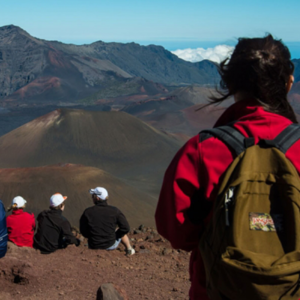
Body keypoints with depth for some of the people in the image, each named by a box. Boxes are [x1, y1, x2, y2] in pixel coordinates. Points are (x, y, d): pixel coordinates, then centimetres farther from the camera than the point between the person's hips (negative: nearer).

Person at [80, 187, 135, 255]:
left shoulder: (87, 212, -15)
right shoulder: (114, 211, -14)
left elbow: (83, 232, -4)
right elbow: (125, 228, -13)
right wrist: (115, 236, 4)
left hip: (94, 247, 0)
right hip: (111, 245, 0)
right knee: (122, 232, 33)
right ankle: (129, 249, 44)